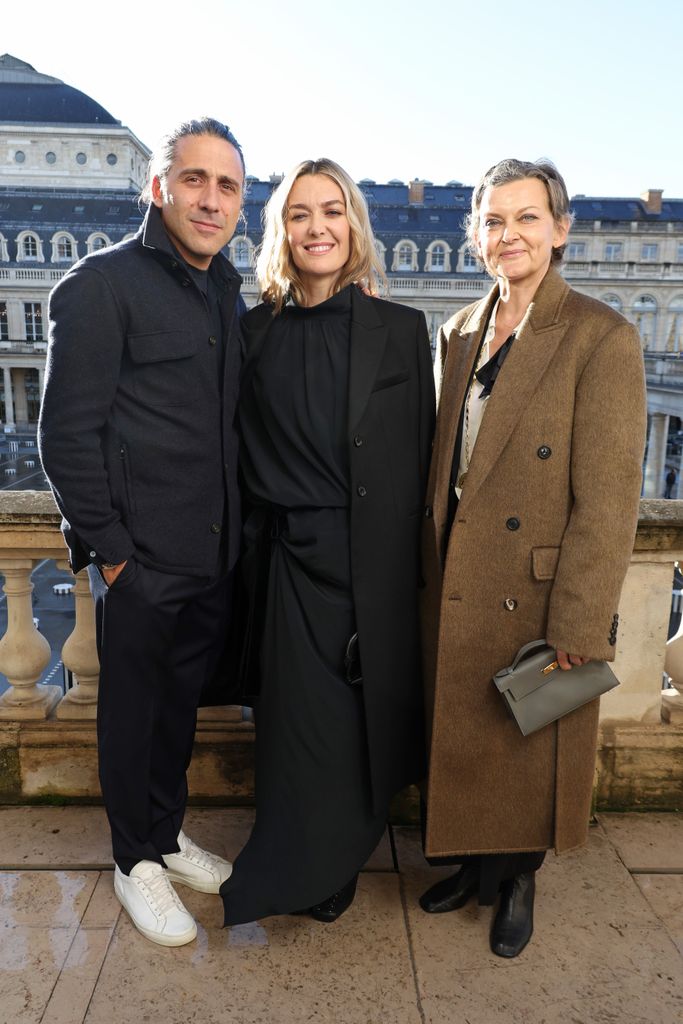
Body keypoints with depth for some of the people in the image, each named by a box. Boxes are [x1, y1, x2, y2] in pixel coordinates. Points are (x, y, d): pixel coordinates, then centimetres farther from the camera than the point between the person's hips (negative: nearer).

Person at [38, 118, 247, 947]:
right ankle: (137, 861, 33)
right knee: (132, 709, 12)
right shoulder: (101, 286, -10)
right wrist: (108, 549, -13)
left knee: (182, 700, 20)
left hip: (214, 557, 6)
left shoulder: (227, 293, 10)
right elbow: (67, 434, -12)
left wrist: (239, 529, 8)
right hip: (141, 561, -6)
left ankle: (169, 833, 42)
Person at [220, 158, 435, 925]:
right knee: (304, 724, 10)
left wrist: (414, 564, -2)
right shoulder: (257, 331, 4)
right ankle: (319, 876, 36)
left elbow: (420, 456, 0)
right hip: (292, 564, 1)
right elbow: (245, 457, 8)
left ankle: (297, 877, 33)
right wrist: (255, 556, 3)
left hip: (377, 565, -1)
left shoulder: (400, 329, 0)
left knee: (366, 719, 8)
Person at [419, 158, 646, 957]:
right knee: (463, 743, 19)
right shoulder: (459, 333, 7)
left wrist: (576, 629, -16)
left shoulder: (601, 337, -12)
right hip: (454, 594, 5)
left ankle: (518, 880, 40)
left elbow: (606, 500, -15)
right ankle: (476, 864, 44)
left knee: (529, 753, 14)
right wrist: (431, 573, 7)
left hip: (536, 599, -5)